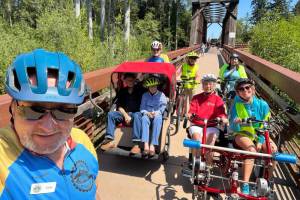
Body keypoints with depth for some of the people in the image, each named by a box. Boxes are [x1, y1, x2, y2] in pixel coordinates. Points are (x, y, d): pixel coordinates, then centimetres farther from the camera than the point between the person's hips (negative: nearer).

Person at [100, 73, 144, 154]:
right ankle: (109, 140, -21)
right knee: (111, 114, -18)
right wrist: (125, 115, -12)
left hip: (136, 113, -4)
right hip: (124, 113, 4)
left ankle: (136, 144, -42)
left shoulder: (140, 90, 3)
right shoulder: (122, 91, 14)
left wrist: (129, 115, -10)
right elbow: (119, 106, 6)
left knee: (137, 116, -36)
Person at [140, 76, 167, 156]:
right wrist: (147, 113, -11)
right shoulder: (145, 95, 19)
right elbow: (142, 107, 11)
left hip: (157, 114, -1)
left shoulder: (161, 95, 12)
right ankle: (146, 145, -46)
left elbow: (163, 106, 3)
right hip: (147, 114, 1)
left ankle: (152, 145, -43)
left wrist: (156, 112, -15)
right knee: (144, 119, -35)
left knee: (158, 120, -38)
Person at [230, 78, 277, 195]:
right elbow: (233, 128, -12)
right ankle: (245, 185, -24)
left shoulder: (262, 104, -8)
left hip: (258, 135, 3)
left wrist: (260, 141, -12)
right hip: (242, 134, -3)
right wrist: (235, 123, -35)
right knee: (251, 149, -31)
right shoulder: (236, 104, -12)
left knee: (273, 150, -21)